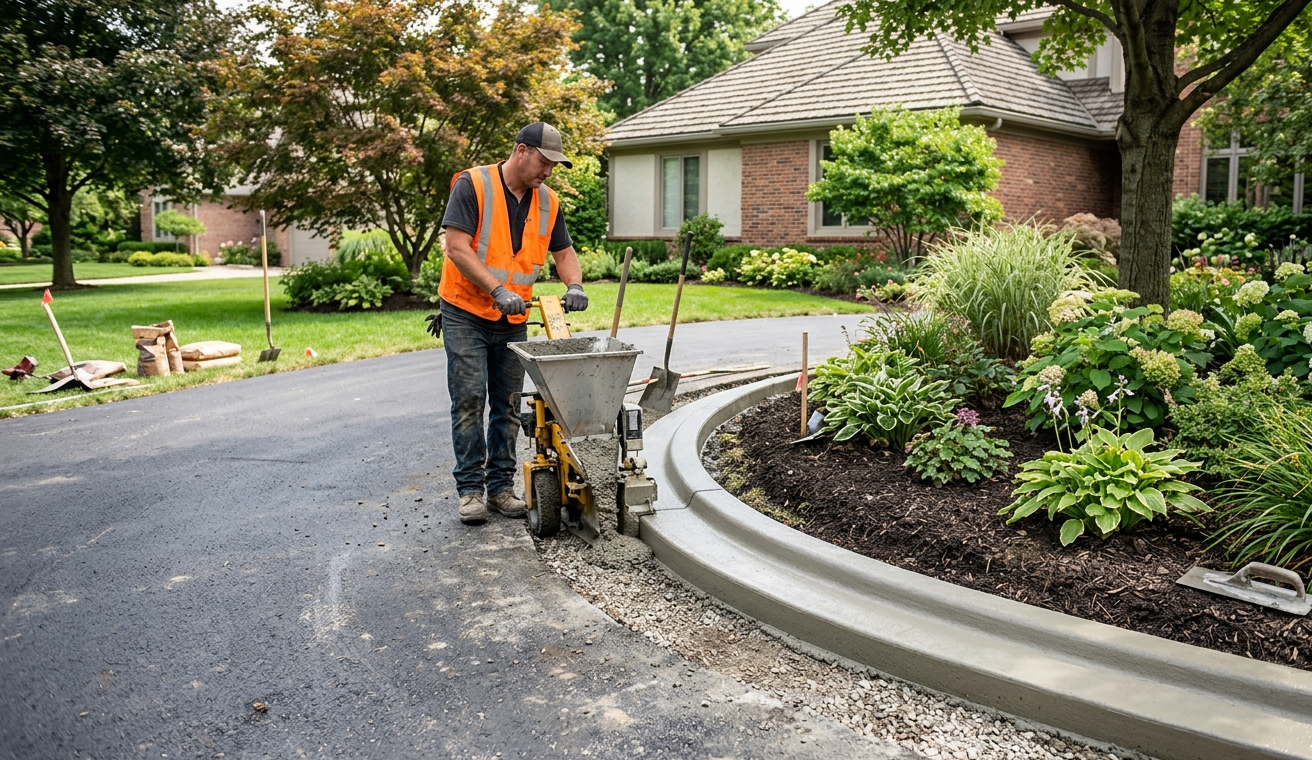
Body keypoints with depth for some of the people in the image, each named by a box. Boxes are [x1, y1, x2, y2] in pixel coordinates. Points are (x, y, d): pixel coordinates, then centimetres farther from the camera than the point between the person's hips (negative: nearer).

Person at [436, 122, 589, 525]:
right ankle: (470, 488, 2)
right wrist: (497, 290, -26)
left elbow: (563, 251, 12)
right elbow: (457, 248, -18)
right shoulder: (473, 185, -11)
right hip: (466, 313, -5)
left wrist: (574, 285, -10)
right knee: (469, 401, -6)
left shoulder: (547, 201, 7)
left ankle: (501, 485, 16)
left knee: (507, 405, 7)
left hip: (514, 321, 5)